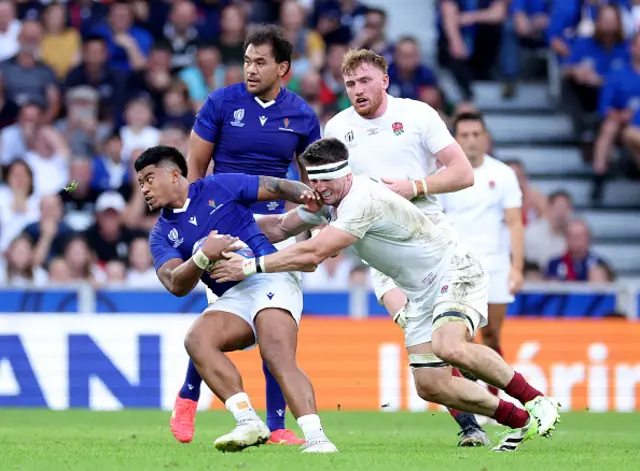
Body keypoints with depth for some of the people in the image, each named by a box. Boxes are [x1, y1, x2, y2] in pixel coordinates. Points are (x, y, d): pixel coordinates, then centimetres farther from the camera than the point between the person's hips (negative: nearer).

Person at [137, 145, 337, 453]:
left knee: (278, 358, -27)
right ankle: (248, 422, -27)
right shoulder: (162, 234, 16)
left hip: (270, 278, -5)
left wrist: (305, 195, -12)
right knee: (197, 339, -25)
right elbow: (177, 285, 1)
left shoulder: (219, 187, 8)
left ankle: (316, 437, -38)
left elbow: (278, 187, 9)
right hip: (232, 298, 5)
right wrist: (202, 257, -17)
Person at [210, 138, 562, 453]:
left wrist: (252, 266, -27)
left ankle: (538, 402, -19)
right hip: (420, 293, 9)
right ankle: (520, 422, 12)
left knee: (449, 348, -35)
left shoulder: (363, 200, -28)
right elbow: (281, 226, 17)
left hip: (453, 273, -9)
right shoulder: (325, 201, 1)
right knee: (430, 386, -3)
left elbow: (312, 254, -32)